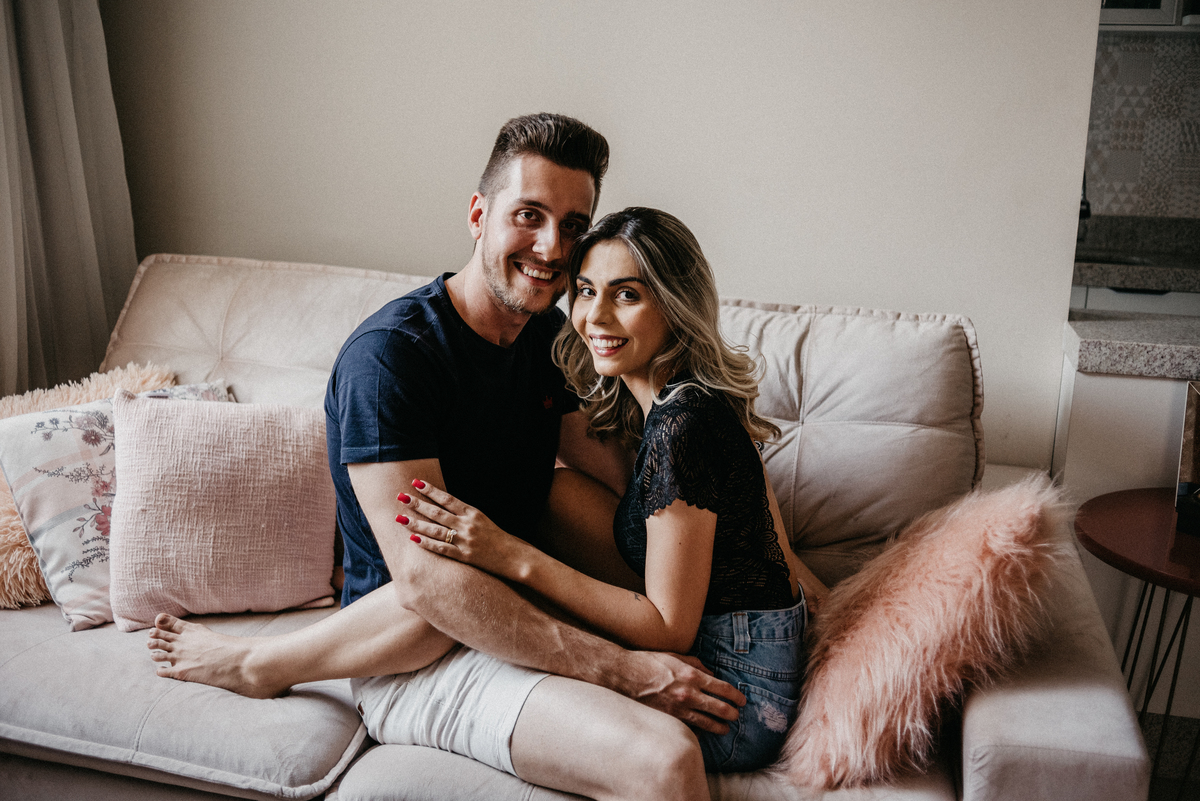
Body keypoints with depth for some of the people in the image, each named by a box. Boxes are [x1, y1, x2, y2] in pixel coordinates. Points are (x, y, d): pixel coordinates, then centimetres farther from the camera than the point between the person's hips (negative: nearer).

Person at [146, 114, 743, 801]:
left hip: (516, 613, 7)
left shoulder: (550, 333, 4)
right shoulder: (389, 355, -22)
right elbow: (425, 580, -29)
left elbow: (628, 485, 2)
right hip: (414, 664, -7)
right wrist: (621, 668, -30)